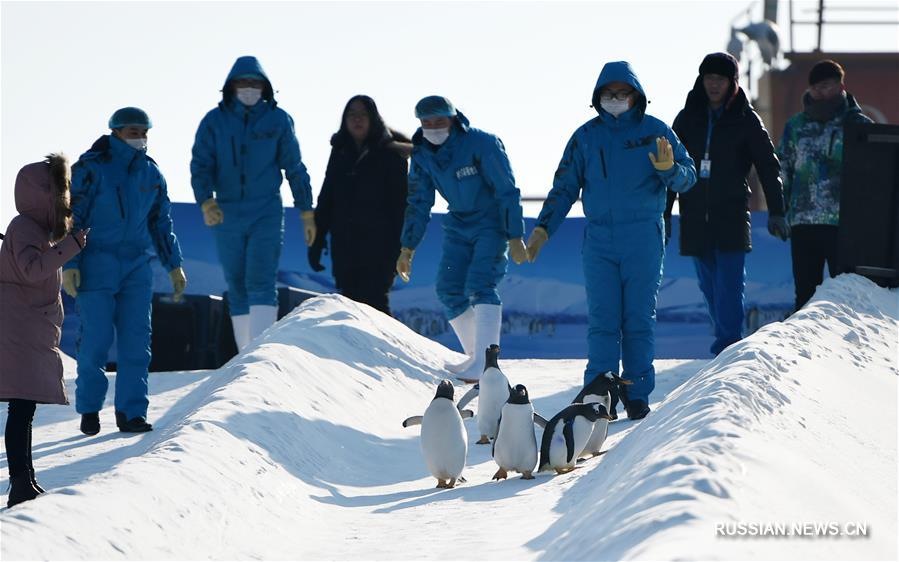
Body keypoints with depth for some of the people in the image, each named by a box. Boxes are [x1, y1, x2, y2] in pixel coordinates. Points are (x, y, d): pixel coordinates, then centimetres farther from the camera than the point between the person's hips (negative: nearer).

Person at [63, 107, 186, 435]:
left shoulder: (150, 173, 10)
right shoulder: (90, 168, -6)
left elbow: (161, 223, 18)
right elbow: (72, 217, -7)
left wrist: (174, 265, 14)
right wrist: (69, 264, -14)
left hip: (136, 267, 4)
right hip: (95, 266, -4)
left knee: (136, 340, -3)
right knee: (96, 339, -5)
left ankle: (131, 412, 2)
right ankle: (89, 408, 12)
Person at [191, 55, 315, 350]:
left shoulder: (278, 120, 1)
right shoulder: (214, 121, 1)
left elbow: (294, 168, 7)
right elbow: (200, 165, -5)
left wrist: (307, 212, 8)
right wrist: (206, 202, -22)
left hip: (266, 213, -2)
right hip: (227, 215, 2)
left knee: (261, 281, -15)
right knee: (237, 287, 8)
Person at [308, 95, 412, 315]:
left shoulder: (389, 153, 0)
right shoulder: (340, 151, 14)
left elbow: (399, 202, -4)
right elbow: (326, 197, 18)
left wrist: (398, 246, -12)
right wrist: (317, 240, 12)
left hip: (378, 241, -5)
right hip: (344, 242, 5)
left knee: (374, 299, -12)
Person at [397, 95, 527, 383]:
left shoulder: (481, 144, -21)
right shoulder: (422, 154, -2)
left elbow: (507, 192, -18)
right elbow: (418, 203, 8)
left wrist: (515, 238, -20)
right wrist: (407, 248, 6)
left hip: (493, 222, -7)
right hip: (459, 225, 7)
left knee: (479, 285, -22)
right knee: (449, 288, -2)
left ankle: (485, 361, -26)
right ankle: (476, 357, 9)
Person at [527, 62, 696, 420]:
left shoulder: (655, 132, 1)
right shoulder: (586, 136, 7)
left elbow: (688, 177, -1)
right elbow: (564, 188, 12)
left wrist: (669, 169, -23)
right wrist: (543, 228, 4)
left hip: (644, 239, -1)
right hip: (599, 239, 1)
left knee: (639, 319, 2)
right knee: (602, 319, -3)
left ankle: (637, 394, 7)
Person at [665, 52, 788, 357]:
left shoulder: (746, 120, 1)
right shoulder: (687, 118, 9)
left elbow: (768, 167, 4)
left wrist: (776, 212, -2)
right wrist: (664, 213, 11)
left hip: (732, 216, -3)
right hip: (695, 215, 3)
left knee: (729, 284, -12)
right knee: (710, 286, 6)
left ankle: (728, 344, -14)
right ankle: (728, 342, 17)